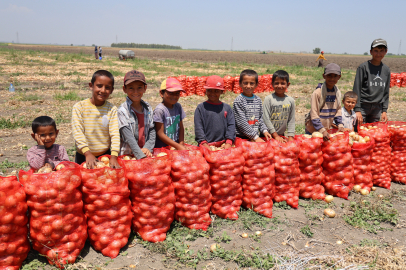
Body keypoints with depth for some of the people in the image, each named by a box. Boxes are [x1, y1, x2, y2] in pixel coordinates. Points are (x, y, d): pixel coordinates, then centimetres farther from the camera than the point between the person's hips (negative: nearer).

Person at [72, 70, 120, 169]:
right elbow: (77, 132, -13)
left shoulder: (112, 109, -4)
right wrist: (88, 153, -25)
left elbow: (115, 134, -10)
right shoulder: (79, 107, -7)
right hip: (83, 156, -1)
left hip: (105, 154, 1)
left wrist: (114, 156, -21)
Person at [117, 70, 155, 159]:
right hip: (127, 154, -4)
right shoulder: (122, 111, -8)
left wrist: (148, 148, -6)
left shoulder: (148, 108, 8)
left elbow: (152, 130, 9)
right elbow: (128, 137, -13)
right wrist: (141, 156, -19)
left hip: (146, 152, 4)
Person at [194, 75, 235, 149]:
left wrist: (228, 143, -5)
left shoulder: (227, 108, 12)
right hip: (206, 145, -2)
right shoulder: (201, 107, 5)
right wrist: (204, 143, -9)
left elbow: (231, 125, 7)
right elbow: (198, 127, 0)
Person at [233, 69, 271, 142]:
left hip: (257, 137, 5)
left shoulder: (258, 100, 10)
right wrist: (255, 137, -14)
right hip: (241, 137, -5)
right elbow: (241, 123, -14)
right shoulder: (238, 101, -9)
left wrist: (264, 130, 1)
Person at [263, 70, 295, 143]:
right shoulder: (268, 99, -9)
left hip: (281, 134, 3)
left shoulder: (291, 100, 3)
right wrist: (275, 135, -11)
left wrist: (290, 136, -1)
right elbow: (266, 119, -10)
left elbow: (291, 120, 6)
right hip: (269, 135, -3)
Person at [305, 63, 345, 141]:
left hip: (327, 130, 5)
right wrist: (322, 130, -25)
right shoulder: (317, 93, -17)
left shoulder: (337, 93, 2)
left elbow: (338, 110, 11)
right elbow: (314, 114, -19)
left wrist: (340, 125, -4)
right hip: (313, 130, -5)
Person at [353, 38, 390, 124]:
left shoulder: (386, 70, 9)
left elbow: (386, 92, 14)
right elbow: (356, 89, -9)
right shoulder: (363, 67, -6)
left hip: (377, 108, 5)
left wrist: (384, 111, 7)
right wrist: (357, 110, -14)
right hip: (363, 106, -4)